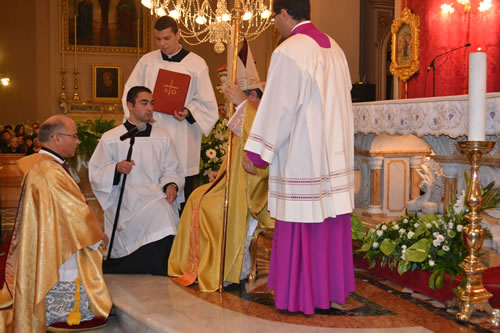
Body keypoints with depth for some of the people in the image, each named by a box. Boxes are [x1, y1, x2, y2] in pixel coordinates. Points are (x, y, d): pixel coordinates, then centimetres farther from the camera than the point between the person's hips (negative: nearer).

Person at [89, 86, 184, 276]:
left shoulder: (162, 138, 17)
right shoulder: (111, 138, 9)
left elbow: (172, 170, 13)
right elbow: (95, 173, 6)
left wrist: (171, 185, -9)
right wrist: (116, 168, -14)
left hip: (155, 198, 3)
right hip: (125, 202, -3)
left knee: (165, 211, -33)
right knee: (160, 214, -33)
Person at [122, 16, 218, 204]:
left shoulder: (196, 64, 2)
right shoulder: (147, 61, 11)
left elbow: (206, 103, 2)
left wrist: (188, 112, -17)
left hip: (182, 140, -2)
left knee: (183, 197, 0)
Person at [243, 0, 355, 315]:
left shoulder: (289, 51, -14)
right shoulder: (333, 47, 11)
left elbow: (279, 108, -16)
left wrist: (257, 153, -9)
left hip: (302, 156, -8)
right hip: (334, 153, 8)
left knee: (300, 226, 1)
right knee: (330, 222, 14)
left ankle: (300, 294, 12)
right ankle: (331, 286, 25)